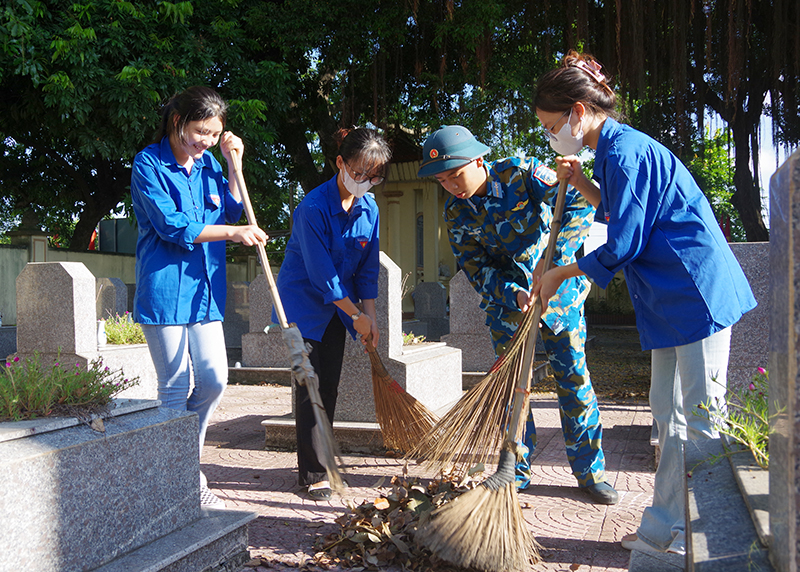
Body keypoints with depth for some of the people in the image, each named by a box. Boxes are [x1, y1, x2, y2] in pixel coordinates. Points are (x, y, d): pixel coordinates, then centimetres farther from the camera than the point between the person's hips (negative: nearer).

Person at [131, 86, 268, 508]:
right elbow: (172, 226, -15)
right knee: (175, 386, 2)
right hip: (164, 289, -6)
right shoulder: (149, 164, -6)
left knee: (214, 380, 3)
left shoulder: (208, 164, 12)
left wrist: (233, 164, 4)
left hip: (204, 288, 6)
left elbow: (231, 212, 10)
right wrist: (233, 232, -15)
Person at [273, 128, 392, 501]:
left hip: (337, 307, 6)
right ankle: (311, 473, 2)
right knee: (310, 386, -7)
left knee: (329, 386, 9)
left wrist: (370, 316, -2)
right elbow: (321, 273, -22)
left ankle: (319, 462, 23)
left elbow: (367, 267, 3)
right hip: (303, 302, -6)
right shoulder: (313, 208, -24)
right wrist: (356, 315, -15)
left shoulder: (369, 208, -3)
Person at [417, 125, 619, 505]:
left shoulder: (522, 173, -17)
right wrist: (513, 294, -27)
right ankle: (516, 471, 17)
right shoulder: (455, 214, -7)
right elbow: (477, 270, -8)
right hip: (505, 298, 3)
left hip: (557, 287, -2)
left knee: (573, 376, 1)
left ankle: (589, 470, 15)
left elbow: (579, 203, -26)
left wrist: (554, 259, -38)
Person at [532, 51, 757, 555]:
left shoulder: (626, 151, -18)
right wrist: (583, 184, 10)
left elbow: (621, 246, -19)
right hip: (672, 302, 11)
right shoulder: (615, 148, 13)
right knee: (670, 416, 13)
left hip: (697, 292, -10)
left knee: (700, 418, -2)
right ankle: (666, 530, 23)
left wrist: (558, 274, -6)